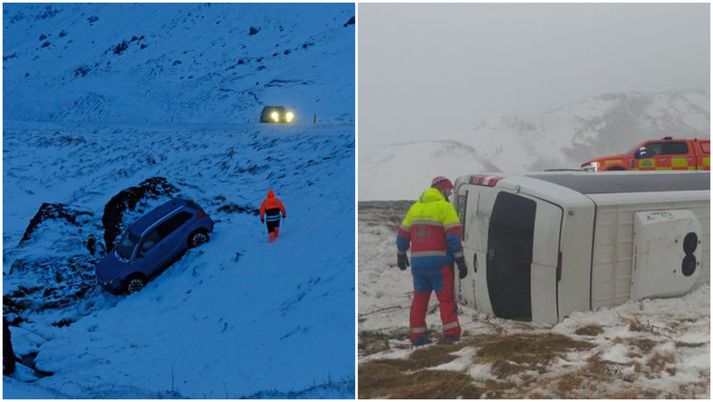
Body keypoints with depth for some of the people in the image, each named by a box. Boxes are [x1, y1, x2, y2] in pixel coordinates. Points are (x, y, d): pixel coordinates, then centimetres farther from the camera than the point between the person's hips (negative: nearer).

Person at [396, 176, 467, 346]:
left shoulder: (415, 207, 14)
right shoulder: (444, 207, -5)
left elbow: (403, 233, 18)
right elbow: (454, 236, -13)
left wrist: (401, 255, 30)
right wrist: (460, 260, -10)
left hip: (418, 262, 5)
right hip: (439, 262, -5)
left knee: (419, 298, 14)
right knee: (446, 298, 0)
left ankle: (417, 336, 15)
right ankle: (451, 334, -6)